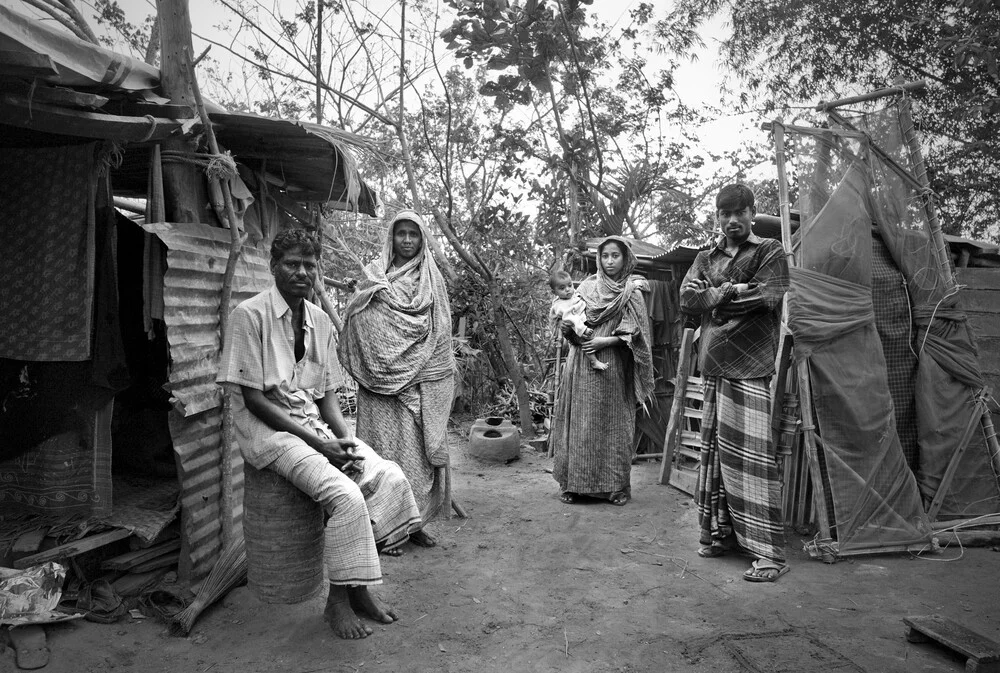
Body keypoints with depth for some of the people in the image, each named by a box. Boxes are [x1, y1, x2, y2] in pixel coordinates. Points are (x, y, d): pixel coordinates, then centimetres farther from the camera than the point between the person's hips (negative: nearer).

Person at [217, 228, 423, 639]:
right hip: (267, 428, -6)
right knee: (346, 495, -26)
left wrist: (345, 439, -8)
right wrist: (319, 444, -18)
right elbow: (253, 397, -14)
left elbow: (326, 393, 12)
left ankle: (358, 586, 2)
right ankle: (338, 600, -4)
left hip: (314, 423, 7)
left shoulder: (320, 321, 9)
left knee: (388, 478, -12)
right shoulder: (249, 315, -11)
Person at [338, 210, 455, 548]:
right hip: (384, 382, -2)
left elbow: (441, 333, 12)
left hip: (424, 382, 2)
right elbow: (358, 325, 2)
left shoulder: (433, 279, 12)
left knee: (420, 451, 4)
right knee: (386, 447, -2)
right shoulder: (373, 277, 6)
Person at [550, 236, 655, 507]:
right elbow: (571, 320, 14)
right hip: (581, 366, 2)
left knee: (613, 424, 0)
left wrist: (606, 341, -14)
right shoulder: (587, 287, 11)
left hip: (614, 368, -2)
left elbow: (635, 334, -2)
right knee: (580, 423, 1)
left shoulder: (632, 292, 4)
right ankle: (574, 483, 7)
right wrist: (567, 329, -8)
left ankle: (616, 486, 9)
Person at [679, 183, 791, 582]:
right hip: (713, 367, 6)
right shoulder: (706, 258, 19)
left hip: (751, 368, -5)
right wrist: (730, 291, -9)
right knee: (714, 450, 9)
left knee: (751, 454, -9)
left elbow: (767, 298, -11)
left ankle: (770, 553, -4)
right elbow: (687, 298, 3)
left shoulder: (770, 252, 4)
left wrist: (714, 298, -4)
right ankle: (722, 533, 21)